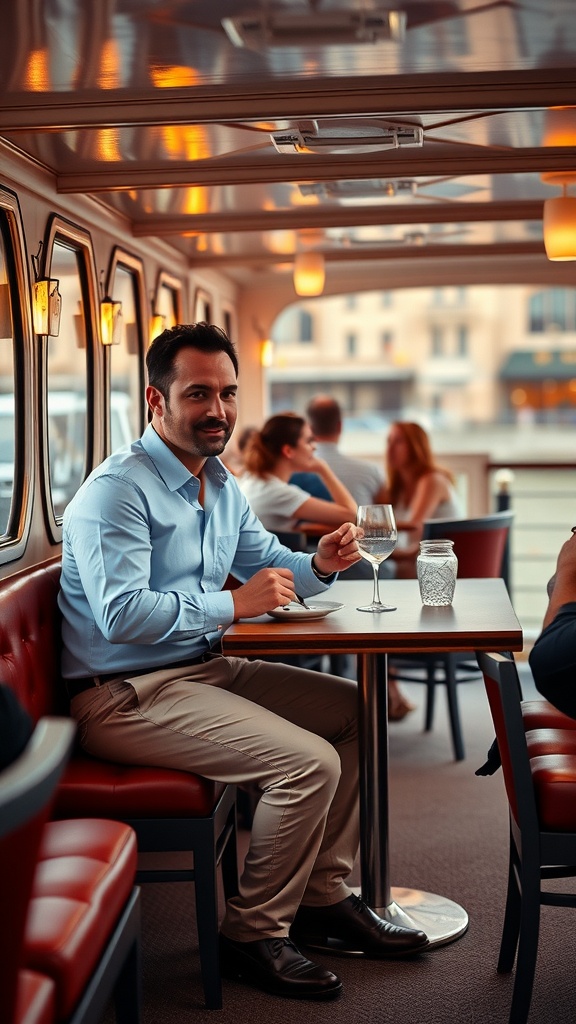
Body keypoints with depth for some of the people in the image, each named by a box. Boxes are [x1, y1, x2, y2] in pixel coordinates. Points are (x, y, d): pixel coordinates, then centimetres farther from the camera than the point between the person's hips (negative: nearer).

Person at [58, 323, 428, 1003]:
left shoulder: (221, 485, 14)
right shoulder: (119, 489, -16)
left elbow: (268, 562, 23)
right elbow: (120, 614, -26)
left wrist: (319, 565, 0)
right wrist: (232, 604, -21)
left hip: (202, 669, 10)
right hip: (125, 693, -10)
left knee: (354, 708, 7)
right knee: (309, 762, -22)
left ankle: (323, 894, 14)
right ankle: (254, 934, -3)